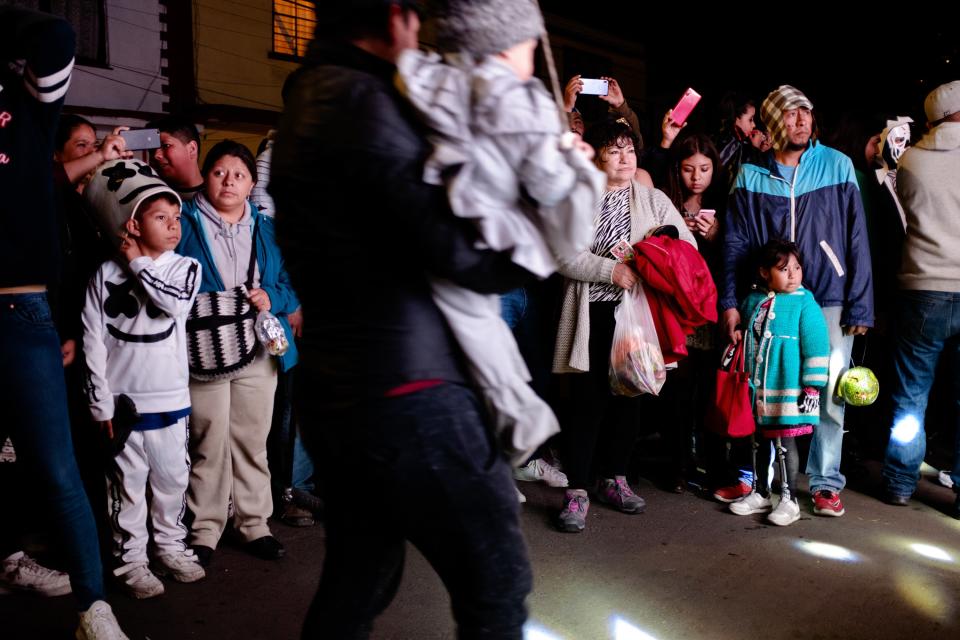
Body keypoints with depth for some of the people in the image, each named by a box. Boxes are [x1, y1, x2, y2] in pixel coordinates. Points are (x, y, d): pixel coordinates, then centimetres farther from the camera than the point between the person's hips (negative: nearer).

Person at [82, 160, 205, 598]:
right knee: (128, 483, 6)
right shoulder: (106, 275, -2)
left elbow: (174, 301, -21)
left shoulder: (184, 267, 2)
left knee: (171, 478, 12)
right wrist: (100, 402, -5)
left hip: (169, 398, 2)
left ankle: (170, 547, 29)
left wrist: (139, 263, -11)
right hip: (122, 399, -2)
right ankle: (130, 559, 19)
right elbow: (93, 342, -3)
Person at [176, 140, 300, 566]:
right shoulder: (184, 223, 2)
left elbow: (292, 284, 10)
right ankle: (205, 528, 13)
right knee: (209, 442, 0)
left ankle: (254, 522, 22)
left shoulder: (267, 230, 13)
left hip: (259, 353, 4)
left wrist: (272, 299, -10)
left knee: (252, 441, 11)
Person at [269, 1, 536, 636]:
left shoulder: (304, 101, 17)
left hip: (330, 390, 10)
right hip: (407, 391, -10)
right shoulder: (363, 99, -13)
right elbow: (457, 249, -18)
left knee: (357, 580, 21)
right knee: (497, 581, 2)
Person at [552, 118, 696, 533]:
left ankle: (614, 479, 26)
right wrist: (610, 270, -17)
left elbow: (687, 246, 6)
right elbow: (564, 254, -8)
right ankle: (577, 492, 2)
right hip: (591, 314, -3)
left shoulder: (653, 200, 11)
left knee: (627, 396, 10)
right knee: (588, 400, -5)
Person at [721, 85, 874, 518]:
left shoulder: (837, 166, 2)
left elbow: (856, 239, 1)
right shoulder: (750, 175, 5)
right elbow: (735, 244, 4)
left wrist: (860, 304, -4)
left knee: (828, 394, 2)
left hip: (829, 302, -1)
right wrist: (730, 302, -4)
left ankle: (825, 482, 15)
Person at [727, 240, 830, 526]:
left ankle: (789, 500, 15)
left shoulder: (804, 303, -8)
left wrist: (812, 386, -11)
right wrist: (737, 334, 2)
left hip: (787, 389, -5)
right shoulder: (753, 300, 6)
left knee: (785, 441, 1)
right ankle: (760, 494, 30)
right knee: (759, 440, 15)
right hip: (755, 388, 5)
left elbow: (816, 346, -9)